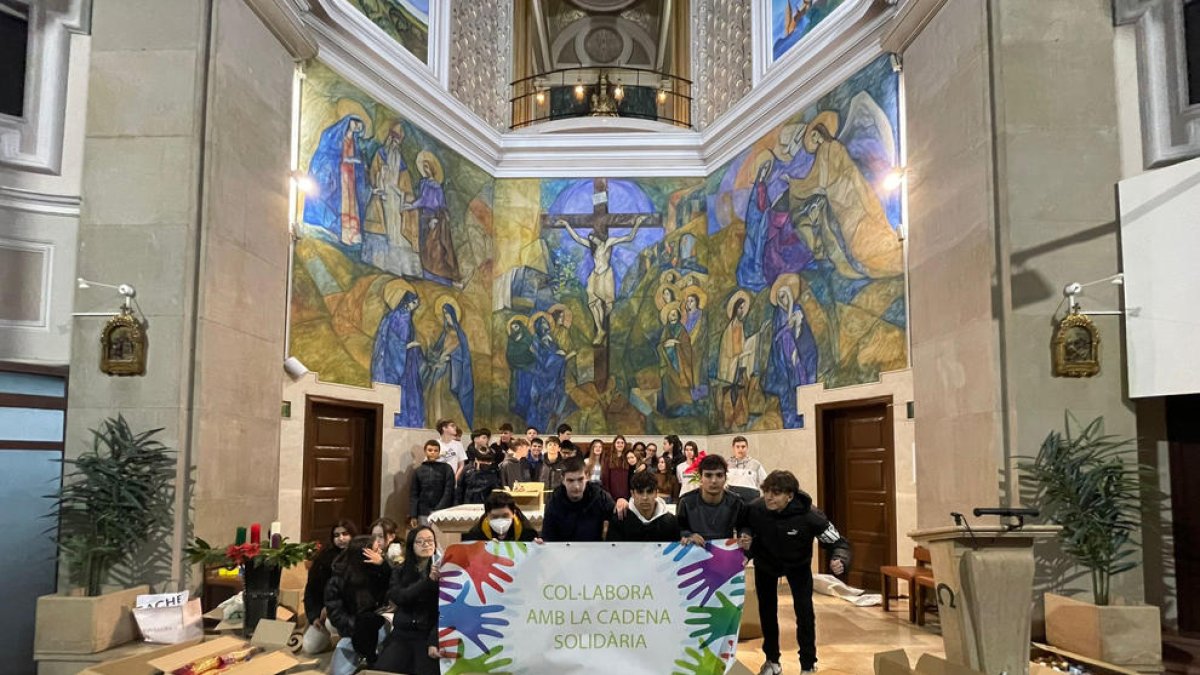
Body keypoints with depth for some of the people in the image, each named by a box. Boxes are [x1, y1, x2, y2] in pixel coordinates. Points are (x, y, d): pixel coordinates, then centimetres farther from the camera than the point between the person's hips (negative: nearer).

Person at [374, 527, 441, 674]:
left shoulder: (441, 571, 0)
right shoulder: (400, 572, 12)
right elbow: (398, 597, -8)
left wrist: (434, 641, -21)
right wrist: (428, 581, -20)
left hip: (427, 636, -3)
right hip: (401, 635, 3)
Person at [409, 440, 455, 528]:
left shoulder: (446, 469, 4)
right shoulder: (418, 471, 10)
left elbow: (448, 492, -2)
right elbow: (414, 495, 9)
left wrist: (439, 509, -12)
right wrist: (413, 516, 1)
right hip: (423, 514, 2)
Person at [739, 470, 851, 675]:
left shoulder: (809, 516, -38)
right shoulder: (755, 509, -36)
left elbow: (838, 542, -28)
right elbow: (744, 526, -12)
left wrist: (839, 561, -49)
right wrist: (745, 540, -35)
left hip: (798, 564, -1)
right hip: (765, 563, 2)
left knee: (804, 612, -8)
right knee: (767, 610, 13)